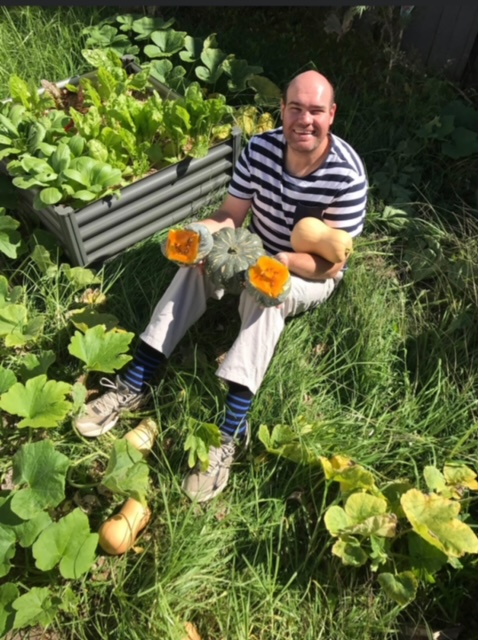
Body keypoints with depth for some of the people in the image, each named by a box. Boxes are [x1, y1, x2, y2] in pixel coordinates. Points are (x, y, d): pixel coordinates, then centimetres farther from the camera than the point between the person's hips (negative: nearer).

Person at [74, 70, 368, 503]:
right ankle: (134, 385, -18)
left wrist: (277, 260, -40)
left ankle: (231, 431, -33)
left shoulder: (347, 175, -24)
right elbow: (231, 214, -7)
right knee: (195, 263, -22)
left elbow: (331, 264, -23)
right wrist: (204, 233, -29)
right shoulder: (260, 149, -12)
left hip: (311, 276, -4)